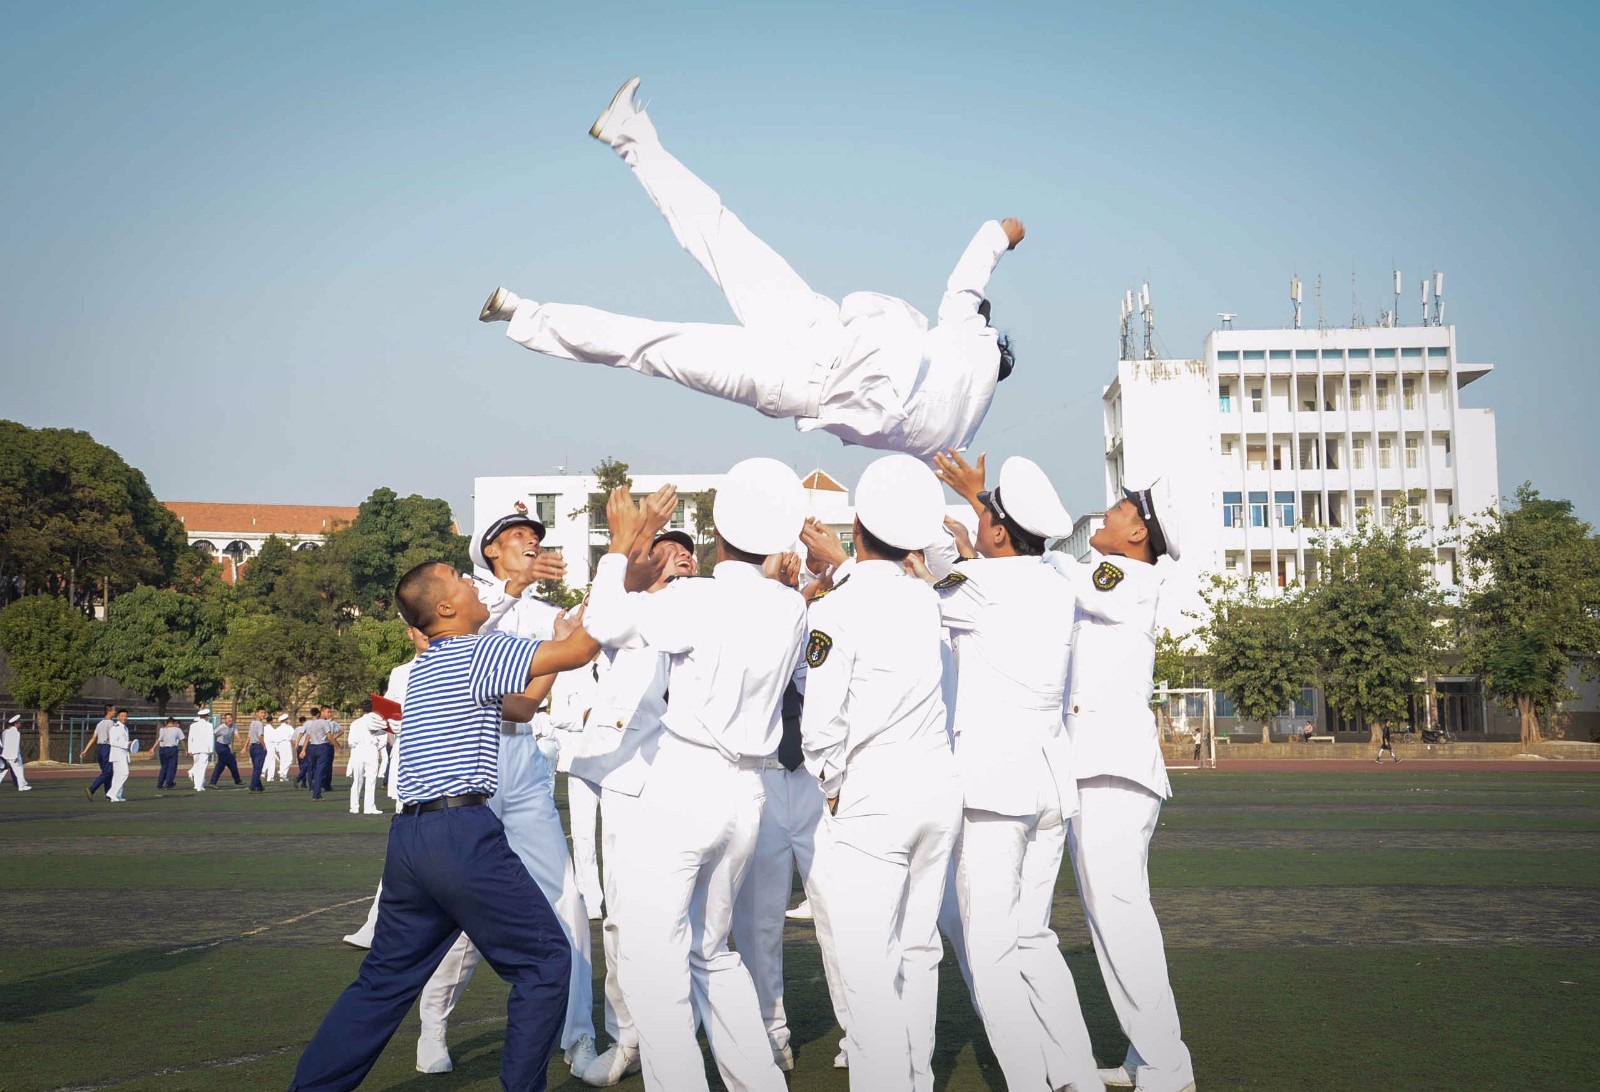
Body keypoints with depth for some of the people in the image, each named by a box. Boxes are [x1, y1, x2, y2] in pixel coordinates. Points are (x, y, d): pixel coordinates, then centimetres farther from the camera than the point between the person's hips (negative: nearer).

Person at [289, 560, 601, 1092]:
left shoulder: (429, 665, 21)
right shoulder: (478, 651, -5)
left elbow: (519, 707, 26)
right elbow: (578, 652, -10)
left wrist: (564, 638, 31)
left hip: (409, 838, 9)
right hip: (462, 833, -9)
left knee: (386, 977, 17)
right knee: (546, 960, 2)